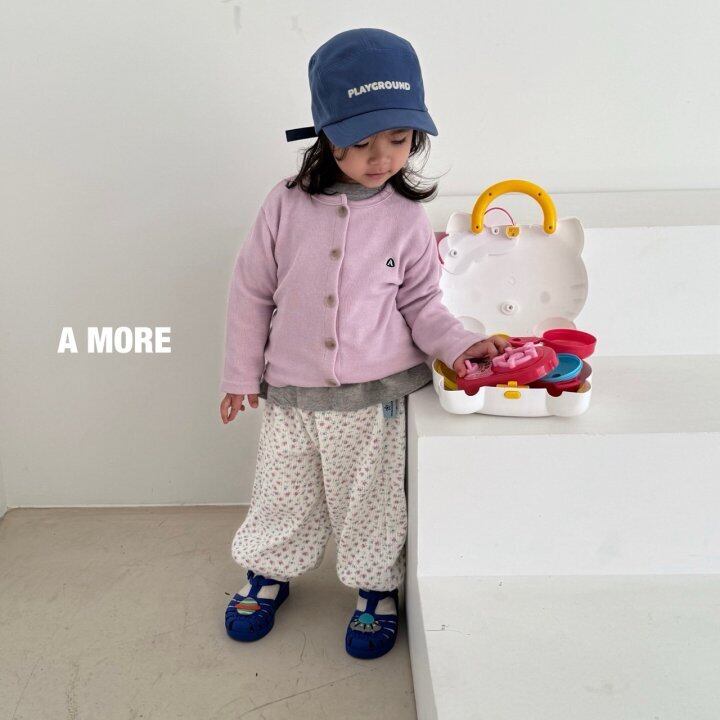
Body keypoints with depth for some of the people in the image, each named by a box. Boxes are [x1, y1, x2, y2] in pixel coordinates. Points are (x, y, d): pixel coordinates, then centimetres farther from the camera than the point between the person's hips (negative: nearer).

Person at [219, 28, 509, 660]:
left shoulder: (407, 219, -7)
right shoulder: (287, 205, -6)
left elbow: (421, 302, 2)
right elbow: (252, 292, 2)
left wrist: (458, 344, -17)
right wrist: (241, 374, 7)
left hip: (378, 397, -1)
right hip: (291, 395, 2)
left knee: (372, 505, 14)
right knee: (282, 497, 18)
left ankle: (377, 590, 39)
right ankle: (269, 573, 45)